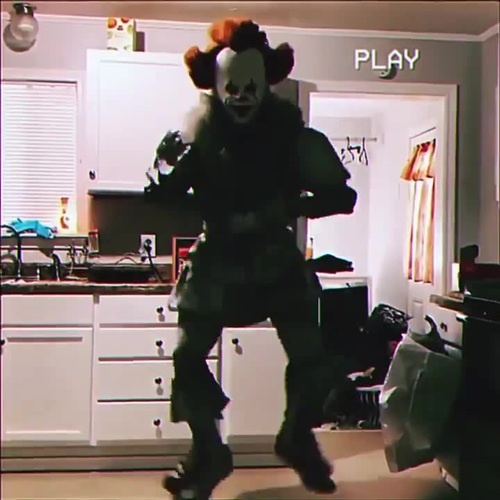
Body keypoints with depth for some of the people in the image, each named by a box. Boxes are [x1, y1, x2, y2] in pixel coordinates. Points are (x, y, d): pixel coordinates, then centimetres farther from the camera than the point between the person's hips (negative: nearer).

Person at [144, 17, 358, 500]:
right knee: (188, 358, -3)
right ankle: (209, 452, 20)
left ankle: (296, 438, 26)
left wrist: (293, 207, -19)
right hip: (217, 260, 0)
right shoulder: (201, 132, -8)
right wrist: (171, 170, -27)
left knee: (311, 360, -3)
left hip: (276, 259, 0)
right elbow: (165, 195, -9)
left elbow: (342, 196, -8)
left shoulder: (288, 130, -9)